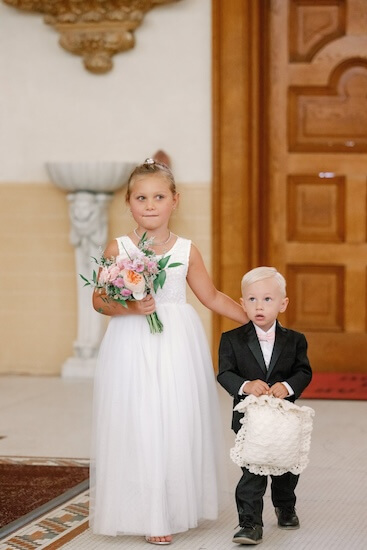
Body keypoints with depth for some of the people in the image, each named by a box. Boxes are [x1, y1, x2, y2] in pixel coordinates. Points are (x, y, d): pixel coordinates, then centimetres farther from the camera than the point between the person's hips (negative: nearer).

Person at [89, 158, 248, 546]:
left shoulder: (186, 250, 4)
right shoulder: (118, 249, -1)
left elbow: (212, 297, 13)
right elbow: (99, 300, 2)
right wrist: (130, 307, -16)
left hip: (178, 345, 1)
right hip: (132, 347, -1)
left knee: (179, 424, 2)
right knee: (138, 427, -1)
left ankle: (177, 507, 16)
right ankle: (149, 514, 12)